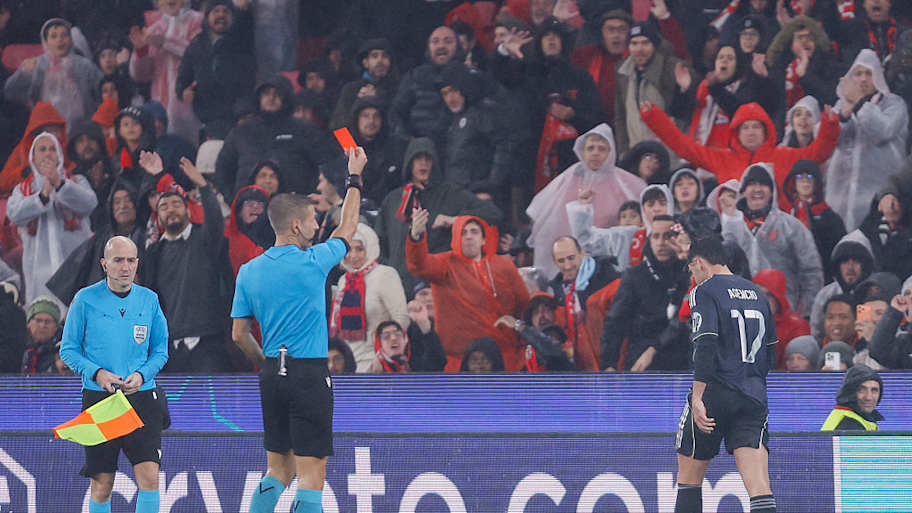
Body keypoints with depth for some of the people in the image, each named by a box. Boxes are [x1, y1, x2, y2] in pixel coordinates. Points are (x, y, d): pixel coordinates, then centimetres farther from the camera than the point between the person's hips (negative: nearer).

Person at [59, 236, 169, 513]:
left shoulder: (149, 300, 6)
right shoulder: (85, 300, -1)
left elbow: (160, 351, 12)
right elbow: (68, 350, 3)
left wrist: (141, 375, -8)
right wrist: (97, 373, -14)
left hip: (142, 396, 1)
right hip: (98, 397, -1)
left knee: (149, 477, -12)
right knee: (102, 485, 3)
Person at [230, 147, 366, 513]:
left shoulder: (249, 272, 5)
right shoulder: (312, 263, -10)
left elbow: (239, 335, 8)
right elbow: (347, 230, 9)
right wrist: (354, 177, 20)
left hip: (273, 374, 6)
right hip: (309, 375, -6)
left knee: (278, 469, 14)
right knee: (312, 472, -6)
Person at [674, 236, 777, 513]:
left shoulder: (705, 292, -4)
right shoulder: (757, 294, 17)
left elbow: (706, 346, -16)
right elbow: (770, 354, 21)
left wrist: (697, 398, -19)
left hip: (715, 395, -5)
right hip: (754, 399, 5)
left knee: (689, 474, 12)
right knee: (759, 487, -8)